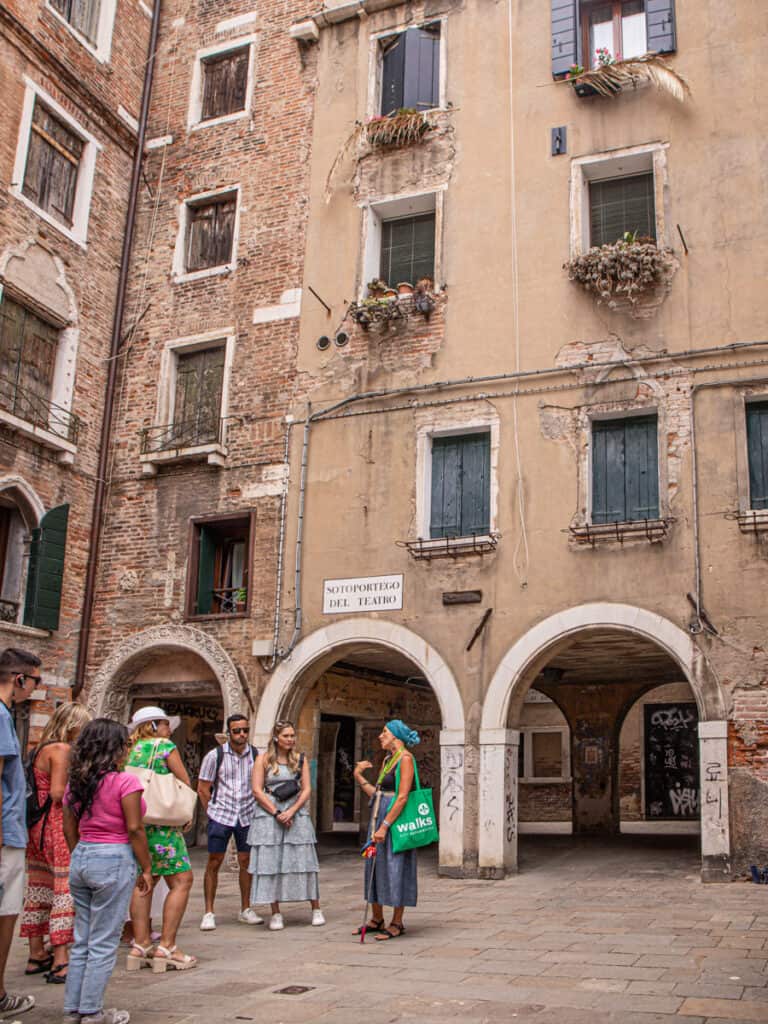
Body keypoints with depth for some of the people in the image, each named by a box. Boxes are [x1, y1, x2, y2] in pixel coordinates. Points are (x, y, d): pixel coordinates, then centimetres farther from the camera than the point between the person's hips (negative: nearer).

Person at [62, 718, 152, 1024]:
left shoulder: (75, 783, 7)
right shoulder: (125, 782, -13)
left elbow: (69, 829, 10)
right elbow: (135, 829, -13)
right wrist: (146, 868, -5)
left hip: (80, 859, 7)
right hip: (114, 860, -7)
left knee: (81, 940, 16)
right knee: (103, 943, 3)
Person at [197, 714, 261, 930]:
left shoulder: (255, 755, 2)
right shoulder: (215, 755, -5)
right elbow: (203, 789, 1)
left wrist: (258, 810, 9)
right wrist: (212, 813, 2)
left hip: (247, 815, 3)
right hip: (220, 815, -2)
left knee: (246, 862, 7)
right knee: (214, 862, -1)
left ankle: (246, 910, 19)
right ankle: (208, 913, 8)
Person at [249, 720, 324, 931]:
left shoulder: (300, 760, 9)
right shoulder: (263, 759, 3)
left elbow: (306, 789, 4)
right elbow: (257, 790, -3)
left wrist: (292, 811, -11)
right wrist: (277, 813, -11)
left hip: (296, 814, 1)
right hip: (269, 815, -1)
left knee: (302, 861, 1)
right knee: (270, 863, -2)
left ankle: (316, 909, 9)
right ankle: (276, 913, 5)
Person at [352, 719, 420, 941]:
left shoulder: (405, 758, -12)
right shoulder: (387, 759, 14)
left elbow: (402, 797, -19)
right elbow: (377, 794, 12)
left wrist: (385, 826, -21)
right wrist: (359, 777, 10)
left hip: (395, 820, -9)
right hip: (379, 817, 9)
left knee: (395, 869, -2)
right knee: (374, 867, 11)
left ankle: (397, 923, 8)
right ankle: (376, 920, 22)